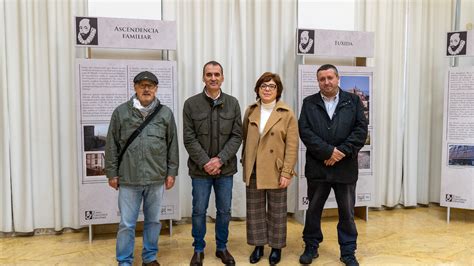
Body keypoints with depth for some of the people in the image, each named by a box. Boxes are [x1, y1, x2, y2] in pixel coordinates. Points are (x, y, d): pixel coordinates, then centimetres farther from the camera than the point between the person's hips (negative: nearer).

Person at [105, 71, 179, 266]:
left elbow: (172, 145, 7)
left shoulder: (165, 113, 3)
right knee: (126, 224, 6)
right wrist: (112, 173, 2)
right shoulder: (121, 112, 1)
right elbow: (112, 146, 4)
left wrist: (171, 172, 4)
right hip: (128, 179, -1)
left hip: (156, 178, 1)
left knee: (153, 221, 14)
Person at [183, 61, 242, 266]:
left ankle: (222, 247, 32)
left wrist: (220, 159, -14)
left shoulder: (232, 103, 1)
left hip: (226, 168, 2)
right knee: (199, 211, 10)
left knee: (224, 211, 13)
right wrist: (205, 162, -15)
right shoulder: (191, 104, -5)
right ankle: (198, 249, 28)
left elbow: (237, 136, -3)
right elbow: (189, 139, -7)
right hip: (200, 169, -1)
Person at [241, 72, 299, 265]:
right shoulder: (250, 111, 4)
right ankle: (258, 245, 28)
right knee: (255, 211, 12)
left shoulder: (287, 114, -7)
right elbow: (245, 139, 10)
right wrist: (245, 164, 6)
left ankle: (276, 247, 26)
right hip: (253, 171, 3)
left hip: (276, 171, -3)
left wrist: (286, 173, -14)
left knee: (277, 212, 10)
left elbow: (292, 146, -9)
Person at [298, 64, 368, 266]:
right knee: (313, 210, 13)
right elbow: (305, 131, -7)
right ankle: (311, 247, 29)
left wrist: (341, 151, -15)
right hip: (317, 167, 0)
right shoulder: (309, 103, 4)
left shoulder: (353, 101, 4)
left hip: (346, 167, 0)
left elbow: (361, 130, -5)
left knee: (347, 213, 10)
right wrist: (328, 151, -16)